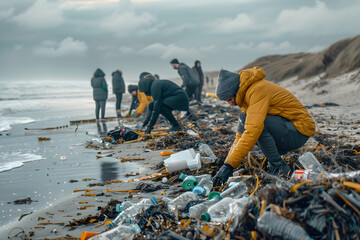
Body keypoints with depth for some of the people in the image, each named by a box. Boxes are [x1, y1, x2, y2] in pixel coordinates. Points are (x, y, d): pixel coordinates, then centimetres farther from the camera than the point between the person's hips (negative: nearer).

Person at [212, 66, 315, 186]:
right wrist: (227, 162, 6)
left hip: (299, 132, -10)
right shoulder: (246, 93, 8)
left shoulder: (258, 90, -23)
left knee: (253, 121, -27)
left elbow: (253, 130, -35)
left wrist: (229, 165, -35)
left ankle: (279, 167, -13)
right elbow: (241, 136, 14)